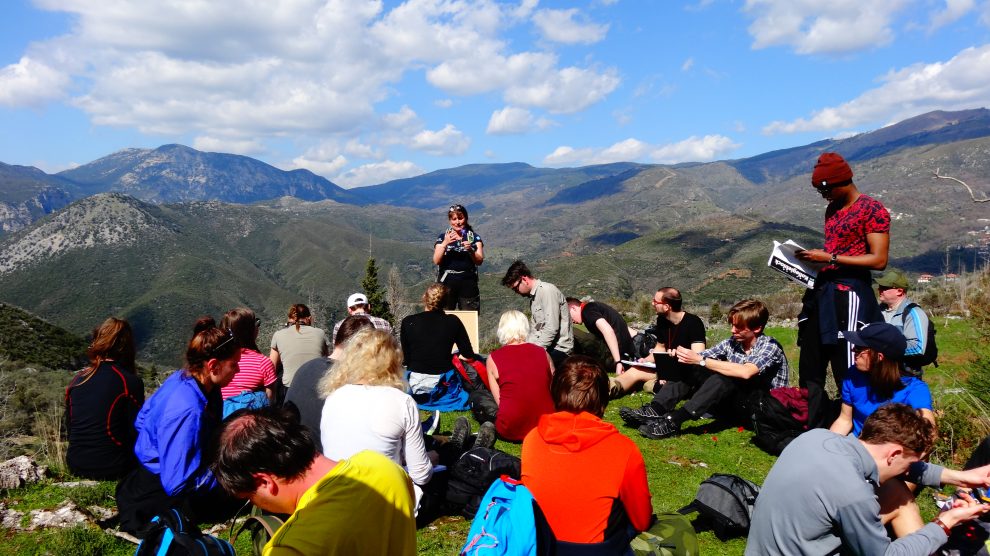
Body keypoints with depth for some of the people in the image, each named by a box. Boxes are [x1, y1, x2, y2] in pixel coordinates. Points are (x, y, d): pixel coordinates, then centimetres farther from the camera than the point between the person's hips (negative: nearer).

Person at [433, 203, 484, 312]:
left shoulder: (474, 237, 7)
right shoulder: (443, 236, 6)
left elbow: (479, 261, -1)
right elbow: (436, 261, -4)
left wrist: (470, 250, -20)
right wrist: (445, 243, -18)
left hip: (468, 284, 0)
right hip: (447, 283, 0)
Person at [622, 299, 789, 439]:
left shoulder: (770, 346, -14)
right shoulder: (732, 343, 4)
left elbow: (745, 372, -33)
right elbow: (699, 358, -1)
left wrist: (701, 361, -32)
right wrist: (680, 356, -23)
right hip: (734, 401, 6)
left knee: (727, 377, -34)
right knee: (691, 367, -12)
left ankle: (673, 421, -43)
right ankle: (655, 409, -29)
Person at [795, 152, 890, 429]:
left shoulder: (872, 209, -8)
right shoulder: (832, 209, 17)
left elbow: (878, 260, -14)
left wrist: (830, 258, -17)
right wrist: (812, 257, 5)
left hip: (849, 294, -9)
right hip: (822, 291, 9)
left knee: (848, 374, -4)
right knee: (810, 370, 12)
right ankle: (813, 431, 23)